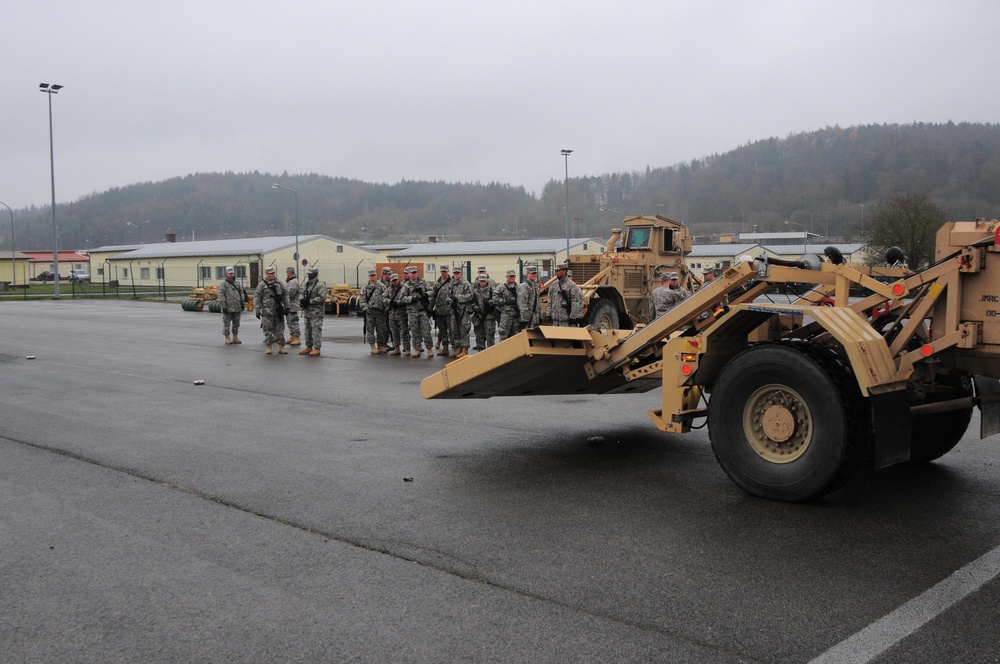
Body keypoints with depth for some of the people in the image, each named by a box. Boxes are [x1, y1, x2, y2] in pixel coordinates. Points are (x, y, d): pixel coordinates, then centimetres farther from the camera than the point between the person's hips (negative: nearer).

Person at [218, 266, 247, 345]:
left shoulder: (237, 283, 15)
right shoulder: (223, 283, -3)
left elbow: (242, 293, 18)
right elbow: (221, 295, -9)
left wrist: (243, 303, 10)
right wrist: (223, 306, -16)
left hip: (237, 308, 5)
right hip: (228, 308, -5)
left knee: (236, 323, 10)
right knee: (227, 324, 0)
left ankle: (235, 337, 18)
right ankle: (227, 338, 5)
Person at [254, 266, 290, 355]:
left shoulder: (279, 283, 10)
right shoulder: (262, 285, -2)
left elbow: (285, 294, 15)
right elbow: (257, 298, -2)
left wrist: (286, 306, 10)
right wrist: (257, 310, -6)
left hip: (279, 311, 3)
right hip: (267, 312, -3)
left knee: (280, 329, 5)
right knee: (268, 330, 1)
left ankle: (281, 347, 10)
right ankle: (268, 347, 11)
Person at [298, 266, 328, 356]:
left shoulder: (320, 285, -11)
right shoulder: (307, 284, 16)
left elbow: (322, 298, -20)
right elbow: (302, 294, 22)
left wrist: (309, 301, -20)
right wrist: (302, 300, -2)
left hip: (316, 313, -8)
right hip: (307, 312, 8)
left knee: (316, 331, -7)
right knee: (308, 330, 14)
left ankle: (316, 349, -3)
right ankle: (308, 347, 24)